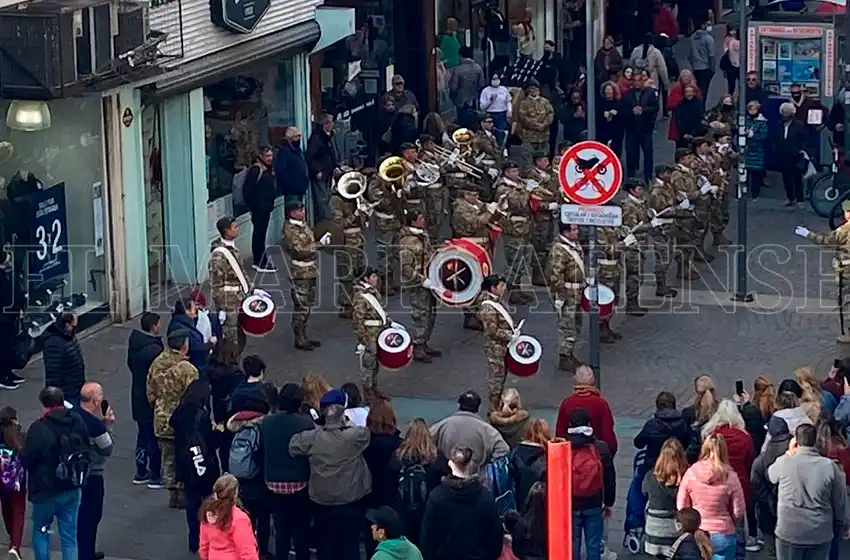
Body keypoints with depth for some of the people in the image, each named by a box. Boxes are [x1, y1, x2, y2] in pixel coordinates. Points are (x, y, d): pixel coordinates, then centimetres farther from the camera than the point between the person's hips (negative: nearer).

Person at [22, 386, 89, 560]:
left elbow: (26, 460, -17)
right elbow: (86, 452, 7)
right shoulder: (77, 422, -3)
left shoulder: (39, 429, -22)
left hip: (46, 491, -5)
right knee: (69, 535, 11)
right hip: (73, 489, 5)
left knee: (40, 531, 16)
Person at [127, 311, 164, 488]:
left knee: (143, 434, 20)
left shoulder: (134, 343, 1)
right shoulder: (154, 349, -26)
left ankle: (141, 473, 28)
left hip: (138, 398, 9)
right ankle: (155, 476, 11)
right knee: (155, 437, 3)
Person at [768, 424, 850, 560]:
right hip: (820, 534, 1)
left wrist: (789, 454, 19)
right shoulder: (831, 466, -8)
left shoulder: (784, 462, -10)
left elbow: (771, 475, 15)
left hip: (789, 532, -1)